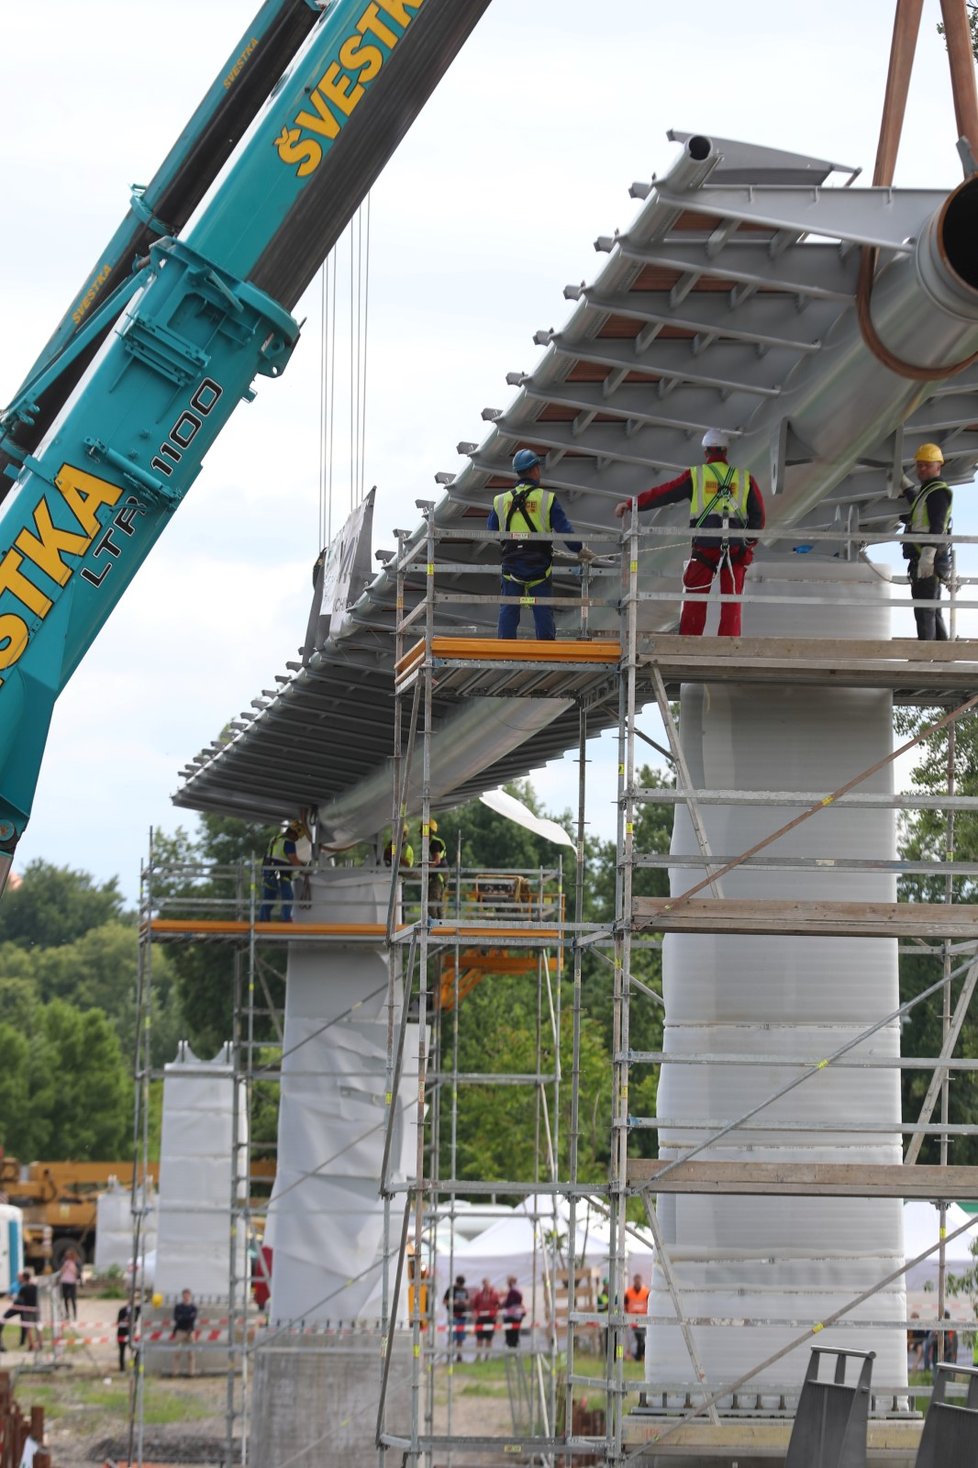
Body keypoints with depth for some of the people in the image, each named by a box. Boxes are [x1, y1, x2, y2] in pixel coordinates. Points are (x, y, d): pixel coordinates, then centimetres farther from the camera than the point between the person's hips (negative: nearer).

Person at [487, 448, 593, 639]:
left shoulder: (500, 501, 2)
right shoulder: (547, 499, -5)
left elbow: (491, 533, 9)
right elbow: (564, 529, -6)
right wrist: (580, 550, 9)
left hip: (511, 566, 2)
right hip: (539, 566, -2)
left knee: (508, 611, 5)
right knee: (543, 611, 5)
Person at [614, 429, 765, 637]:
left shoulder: (695, 475, 4)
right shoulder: (744, 477, 10)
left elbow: (662, 493, 6)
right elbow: (758, 513, 12)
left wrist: (630, 504, 14)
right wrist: (750, 542, 22)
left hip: (704, 546, -1)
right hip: (736, 548, 1)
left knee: (695, 600, 6)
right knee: (731, 601, 6)